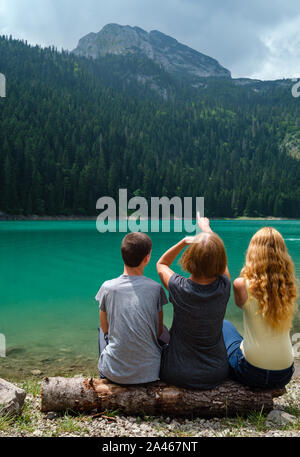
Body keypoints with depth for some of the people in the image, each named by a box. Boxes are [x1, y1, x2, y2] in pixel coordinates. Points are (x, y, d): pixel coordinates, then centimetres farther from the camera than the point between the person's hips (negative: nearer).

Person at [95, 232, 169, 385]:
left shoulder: (108, 287, -10)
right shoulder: (155, 288, -11)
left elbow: (105, 328, 4)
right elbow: (159, 332, 0)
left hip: (114, 373, 1)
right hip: (149, 372, 0)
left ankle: (103, 376, 44)